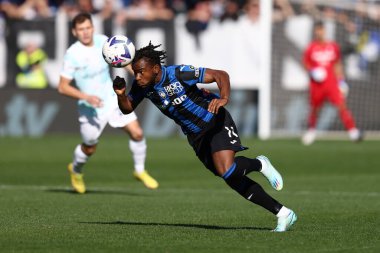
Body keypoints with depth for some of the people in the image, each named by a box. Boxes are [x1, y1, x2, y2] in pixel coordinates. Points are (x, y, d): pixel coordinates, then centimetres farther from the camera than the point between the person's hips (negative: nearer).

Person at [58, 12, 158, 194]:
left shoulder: (102, 41, -6)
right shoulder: (72, 54, -20)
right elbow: (62, 87, -18)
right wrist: (86, 96, -29)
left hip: (112, 99, 4)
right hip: (90, 108, -4)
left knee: (137, 133, -8)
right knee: (89, 149, 12)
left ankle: (140, 171, 14)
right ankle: (75, 171, 46)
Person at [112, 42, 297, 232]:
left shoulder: (179, 74, -27)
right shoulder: (141, 85, -10)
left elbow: (220, 75, -25)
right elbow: (127, 108, -1)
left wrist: (224, 99, -44)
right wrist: (120, 95, -23)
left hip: (216, 122, -7)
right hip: (196, 136, 7)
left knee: (226, 171, -27)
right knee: (232, 179, 3)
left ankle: (259, 164, 8)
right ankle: (283, 213, 10)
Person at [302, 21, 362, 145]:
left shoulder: (333, 46, 6)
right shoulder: (311, 48, 0)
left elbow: (337, 65, 15)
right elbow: (305, 64, 8)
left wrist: (341, 80, 9)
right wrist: (312, 72, -11)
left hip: (332, 82, 0)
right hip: (316, 84, 0)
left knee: (341, 105, -14)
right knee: (314, 108, 7)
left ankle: (352, 130, -17)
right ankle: (311, 130, 31)